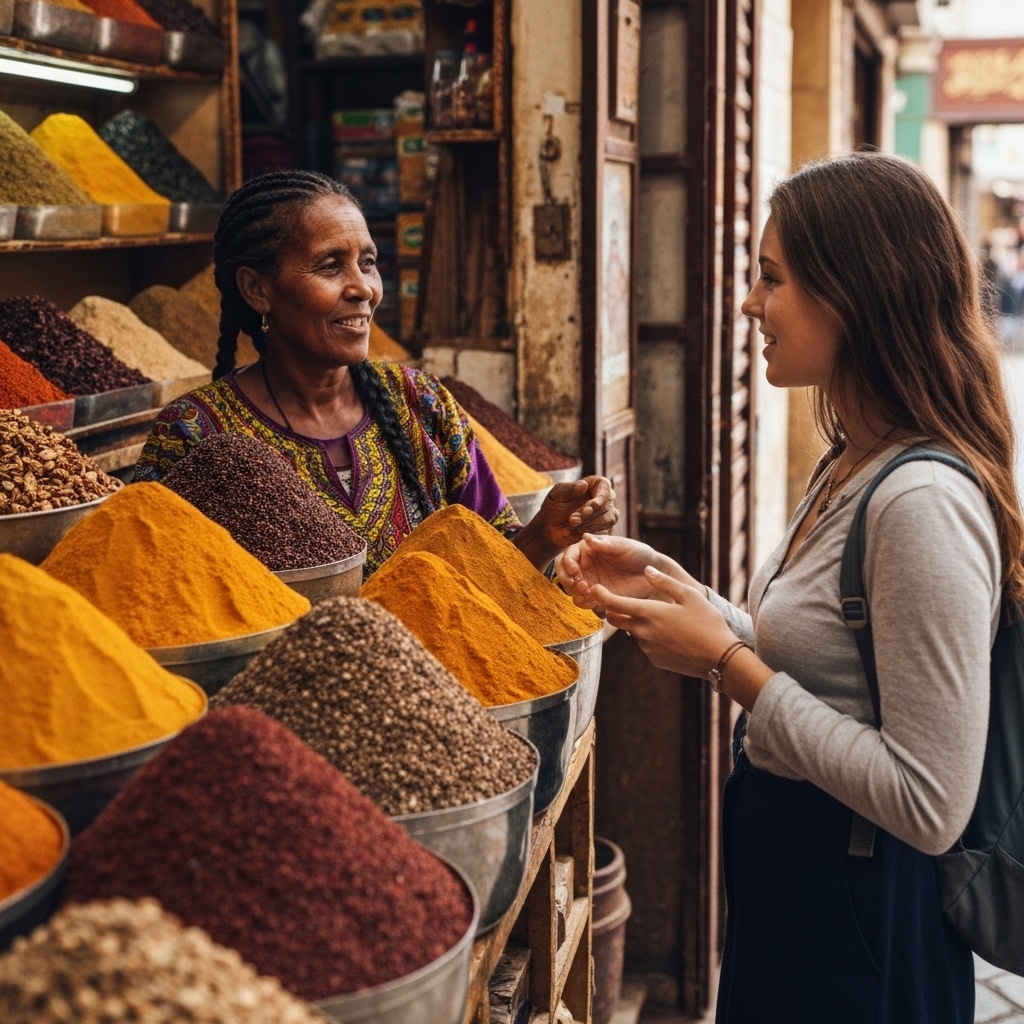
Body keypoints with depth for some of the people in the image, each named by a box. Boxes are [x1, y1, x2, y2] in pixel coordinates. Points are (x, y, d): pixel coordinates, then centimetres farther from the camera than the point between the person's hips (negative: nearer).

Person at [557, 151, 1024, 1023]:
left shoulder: (925, 504, -27)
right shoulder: (853, 465, 3)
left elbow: (928, 804, -27)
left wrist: (725, 662, -23)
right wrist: (673, 588, -1)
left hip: (858, 914, -9)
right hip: (784, 862, 9)